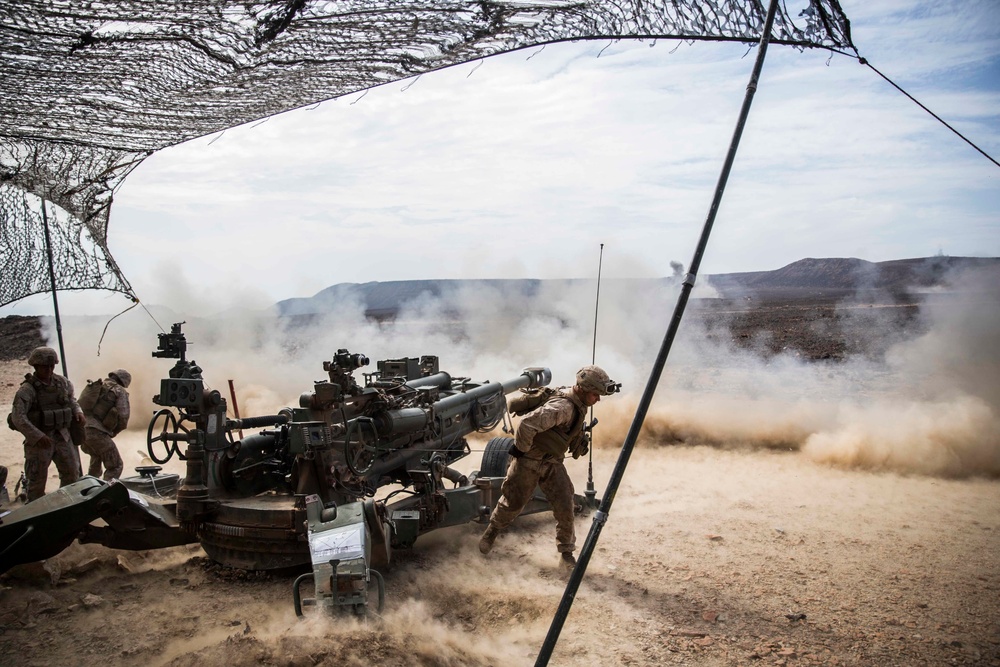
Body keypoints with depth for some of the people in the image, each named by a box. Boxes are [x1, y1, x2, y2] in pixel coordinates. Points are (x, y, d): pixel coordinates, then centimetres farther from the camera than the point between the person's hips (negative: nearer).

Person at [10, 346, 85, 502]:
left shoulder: (63, 382, 4)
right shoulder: (27, 390, -13)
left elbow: (71, 399, 22)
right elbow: (18, 417, -21)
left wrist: (78, 412, 0)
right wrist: (37, 436, -29)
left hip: (62, 436, 5)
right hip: (39, 440, -5)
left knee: (72, 474, 11)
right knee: (37, 480, 2)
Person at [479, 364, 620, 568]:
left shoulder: (579, 405, -1)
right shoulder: (563, 407, -32)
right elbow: (527, 424, -40)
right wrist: (521, 449, -25)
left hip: (553, 462, 7)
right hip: (530, 462, -7)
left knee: (565, 507, 0)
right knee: (513, 503, 11)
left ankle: (567, 551, 17)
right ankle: (491, 532, 38)